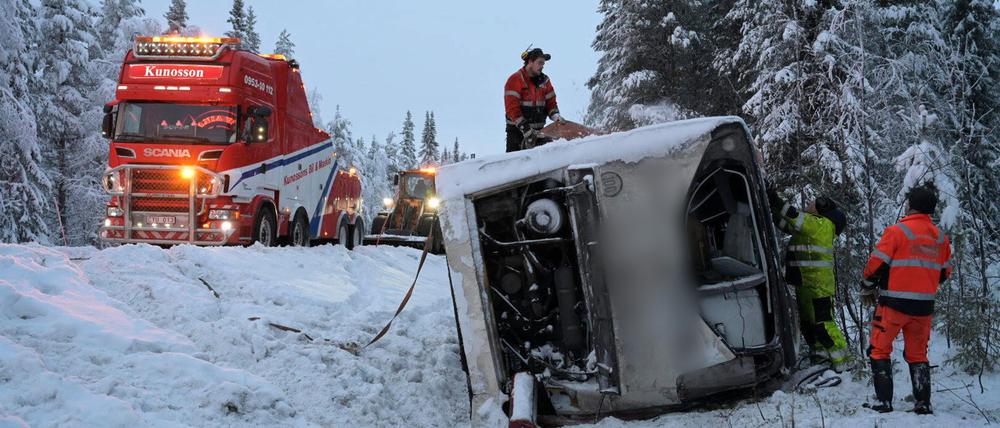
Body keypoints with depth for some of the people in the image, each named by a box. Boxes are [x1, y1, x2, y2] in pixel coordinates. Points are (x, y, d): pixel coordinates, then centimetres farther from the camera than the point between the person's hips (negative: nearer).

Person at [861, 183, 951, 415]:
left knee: (879, 350, 5)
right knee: (917, 354, 17)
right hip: (924, 306, 5)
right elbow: (945, 272, 14)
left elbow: (876, 264, -10)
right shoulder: (941, 237, 6)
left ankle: (883, 402, -2)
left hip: (894, 303, -5)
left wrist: (867, 289, 5)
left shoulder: (897, 231, -11)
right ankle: (923, 404, 13)